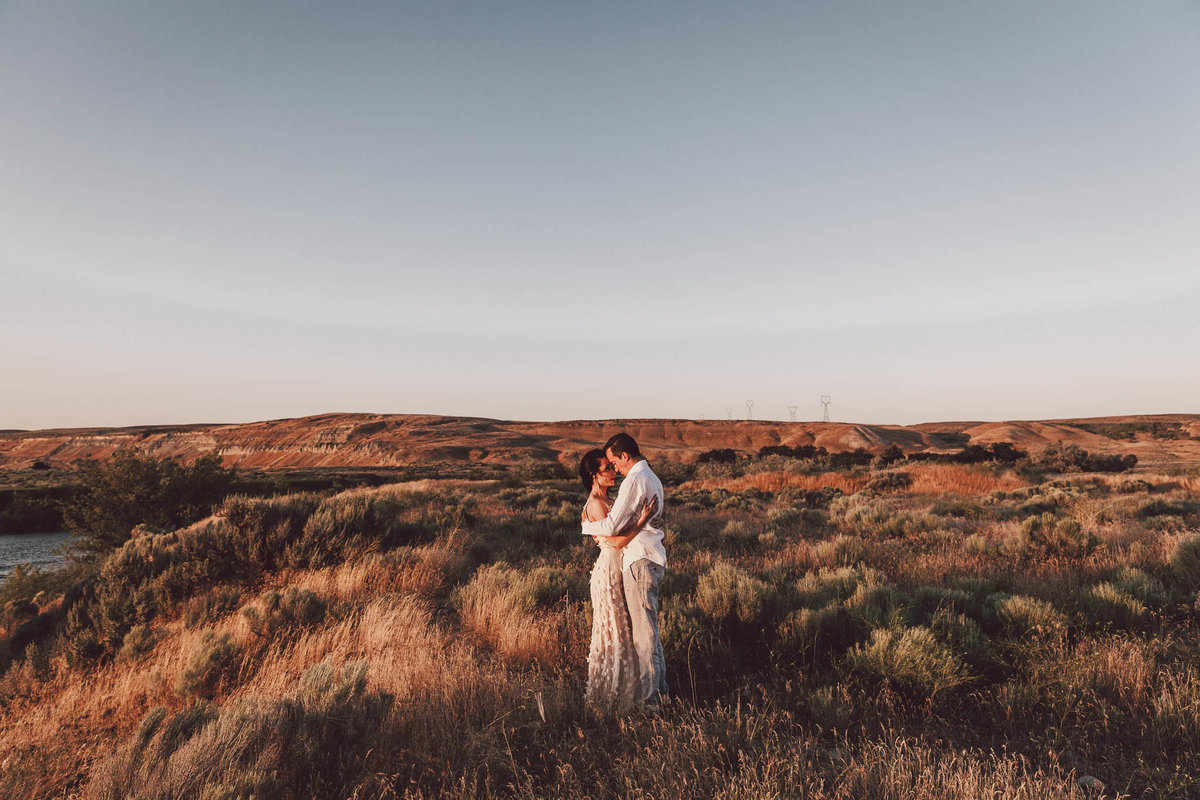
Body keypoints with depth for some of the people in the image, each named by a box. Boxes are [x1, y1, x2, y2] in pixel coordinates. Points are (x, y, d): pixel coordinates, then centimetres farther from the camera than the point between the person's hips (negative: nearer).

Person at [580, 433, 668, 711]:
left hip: (640, 562, -10)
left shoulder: (634, 481, -16)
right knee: (648, 629, 16)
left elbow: (612, 526, -18)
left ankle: (649, 700, 6)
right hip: (651, 559, 10)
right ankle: (659, 691, 25)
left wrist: (587, 525, 0)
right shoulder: (651, 478, 16)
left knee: (644, 632, -3)